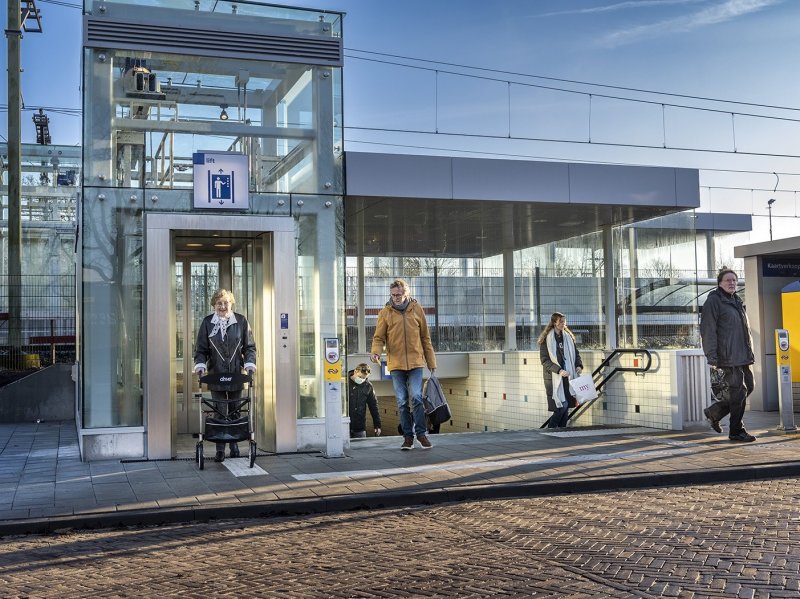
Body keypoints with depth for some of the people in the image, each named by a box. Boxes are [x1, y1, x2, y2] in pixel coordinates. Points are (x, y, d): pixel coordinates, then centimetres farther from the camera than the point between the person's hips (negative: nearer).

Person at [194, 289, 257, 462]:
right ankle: (220, 449, 4)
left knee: (235, 412, 7)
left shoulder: (241, 321, 4)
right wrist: (200, 364, -11)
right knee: (219, 412, 0)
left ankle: (234, 445, 21)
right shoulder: (207, 323, 4)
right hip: (216, 375, 0)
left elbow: (249, 347, 7)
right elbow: (201, 349, 5)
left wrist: (250, 363, -8)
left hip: (236, 375, 1)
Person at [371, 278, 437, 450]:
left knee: (416, 397, -10)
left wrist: (431, 362, 9)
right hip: (396, 364, 1)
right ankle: (408, 436, 13)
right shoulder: (385, 312, 2)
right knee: (402, 402, 4)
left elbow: (425, 338, 10)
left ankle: (421, 433, 4)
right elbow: (379, 337, 2)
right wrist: (376, 352, -20)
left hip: (415, 362, 0)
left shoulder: (417, 309, 5)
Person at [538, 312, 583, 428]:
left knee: (566, 406, 5)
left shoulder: (568, 337, 11)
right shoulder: (546, 339, -5)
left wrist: (579, 365, -2)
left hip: (568, 377, 5)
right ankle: (550, 429, 3)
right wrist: (559, 370, -20)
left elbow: (576, 353, 17)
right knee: (562, 406, -12)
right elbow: (544, 360, -9)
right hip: (554, 378, -5)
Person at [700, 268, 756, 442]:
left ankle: (714, 412, 25)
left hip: (742, 356, 9)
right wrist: (712, 358, -20)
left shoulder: (737, 301, 20)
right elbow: (708, 331, -14)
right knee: (739, 392, -6)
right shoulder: (713, 301, -8)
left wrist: (750, 352, 22)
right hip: (727, 357, -9)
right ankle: (736, 432, 6)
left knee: (749, 387, 12)